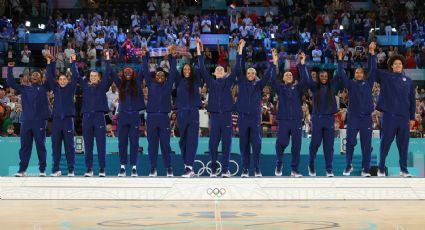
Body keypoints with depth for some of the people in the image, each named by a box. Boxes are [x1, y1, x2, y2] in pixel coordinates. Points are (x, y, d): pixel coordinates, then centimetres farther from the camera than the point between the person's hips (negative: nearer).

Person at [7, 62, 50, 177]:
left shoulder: (43, 87, 11)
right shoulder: (24, 88, 15)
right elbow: (10, 82, 12)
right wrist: (10, 68, 3)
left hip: (40, 121, -2)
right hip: (26, 121, 2)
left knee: (41, 146, 2)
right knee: (25, 146, 4)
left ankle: (42, 170, 6)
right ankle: (22, 170, 7)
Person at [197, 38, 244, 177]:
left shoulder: (228, 81, 10)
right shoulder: (211, 82, 11)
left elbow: (237, 69, 3)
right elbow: (202, 69, 4)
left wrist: (240, 50, -2)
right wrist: (199, 50, 0)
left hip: (226, 115, -1)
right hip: (214, 115, 1)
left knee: (226, 143, -1)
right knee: (213, 143, 0)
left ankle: (225, 170, 1)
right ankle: (213, 170, 7)